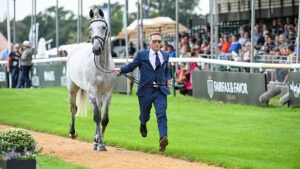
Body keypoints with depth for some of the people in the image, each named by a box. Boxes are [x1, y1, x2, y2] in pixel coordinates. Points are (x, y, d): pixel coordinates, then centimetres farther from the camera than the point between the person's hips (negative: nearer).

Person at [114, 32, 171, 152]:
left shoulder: (165, 56, 10)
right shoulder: (141, 55, 1)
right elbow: (131, 66, 3)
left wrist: (168, 80, 7)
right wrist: (120, 70, -15)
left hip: (160, 91, 1)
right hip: (145, 91, -1)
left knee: (161, 114, -17)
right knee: (145, 115, 14)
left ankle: (163, 138, -30)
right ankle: (143, 124, 52)